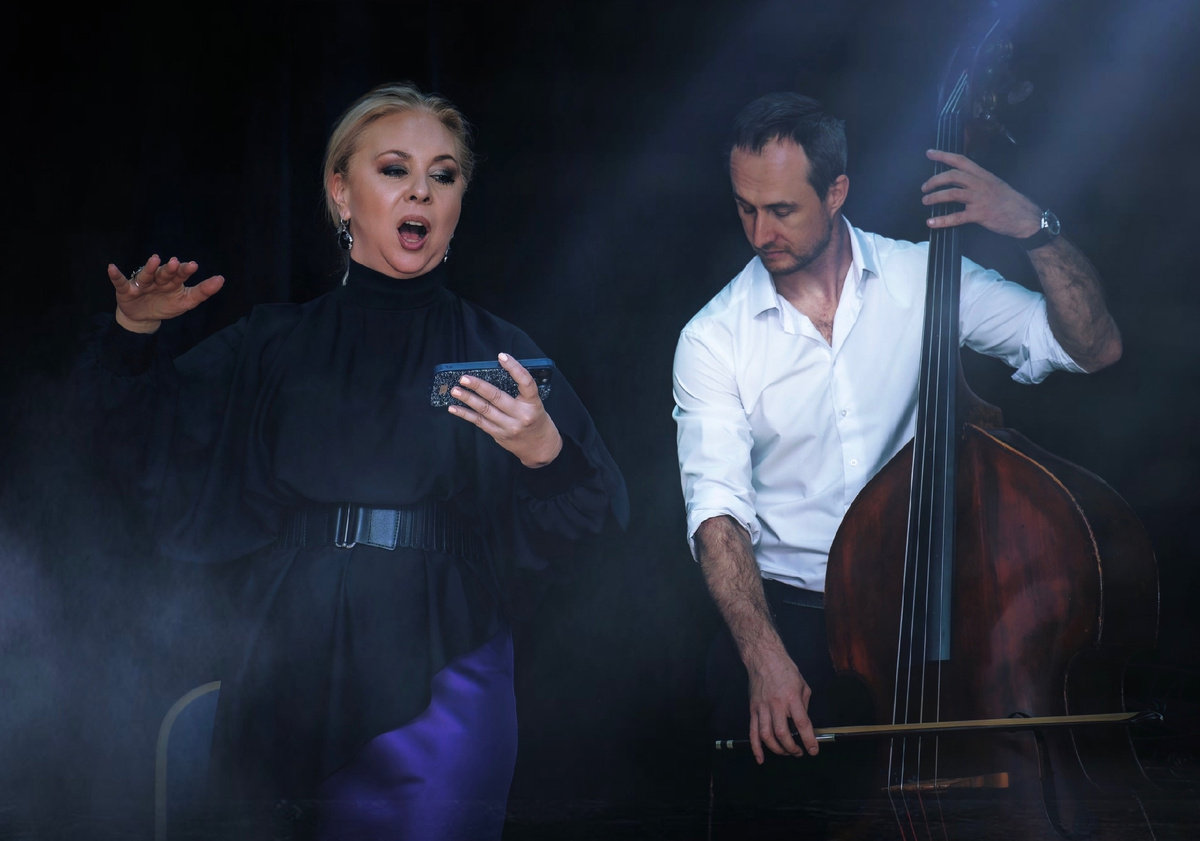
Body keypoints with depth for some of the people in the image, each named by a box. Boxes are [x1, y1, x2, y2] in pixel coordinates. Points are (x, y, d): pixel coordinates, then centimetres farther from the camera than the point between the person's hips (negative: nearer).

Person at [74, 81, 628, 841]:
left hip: (436, 694, -2)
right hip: (288, 686, 2)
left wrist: (546, 455, -24)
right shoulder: (274, 346, 10)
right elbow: (162, 465, 3)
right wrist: (134, 336, -9)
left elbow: (589, 523, -4)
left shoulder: (495, 356, 5)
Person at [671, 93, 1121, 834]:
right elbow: (718, 512, -11)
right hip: (784, 608, 0)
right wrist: (763, 655, -26)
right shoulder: (713, 341, -2)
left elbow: (1094, 347, -1)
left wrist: (1034, 228, -15)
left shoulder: (923, 279, 1)